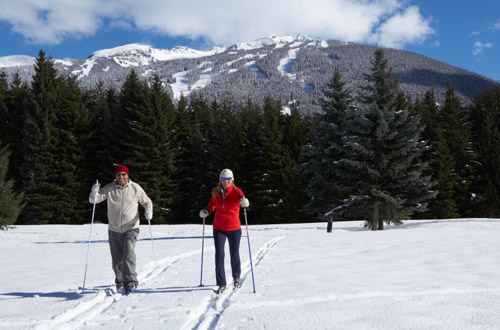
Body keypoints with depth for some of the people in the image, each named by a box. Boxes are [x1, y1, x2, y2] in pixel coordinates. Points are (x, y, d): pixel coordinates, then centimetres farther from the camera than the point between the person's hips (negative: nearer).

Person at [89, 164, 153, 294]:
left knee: (129, 254, -21)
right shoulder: (109, 189, -1)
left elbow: (147, 202, 11)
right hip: (114, 230, 2)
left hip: (131, 229, -2)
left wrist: (148, 211, -10)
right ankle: (120, 283, 30)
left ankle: (131, 282, -22)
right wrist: (94, 193, -28)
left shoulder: (135, 188, -2)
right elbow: (93, 200, -6)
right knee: (117, 260, 11)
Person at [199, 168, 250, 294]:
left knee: (234, 255, 9)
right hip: (218, 228, 2)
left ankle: (236, 277, 37)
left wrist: (244, 202, -50)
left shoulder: (236, 191, -8)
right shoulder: (216, 192, 1)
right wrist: (206, 211, -1)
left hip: (234, 228, -2)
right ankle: (222, 283, 3)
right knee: (219, 255, -6)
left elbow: (242, 200, -26)